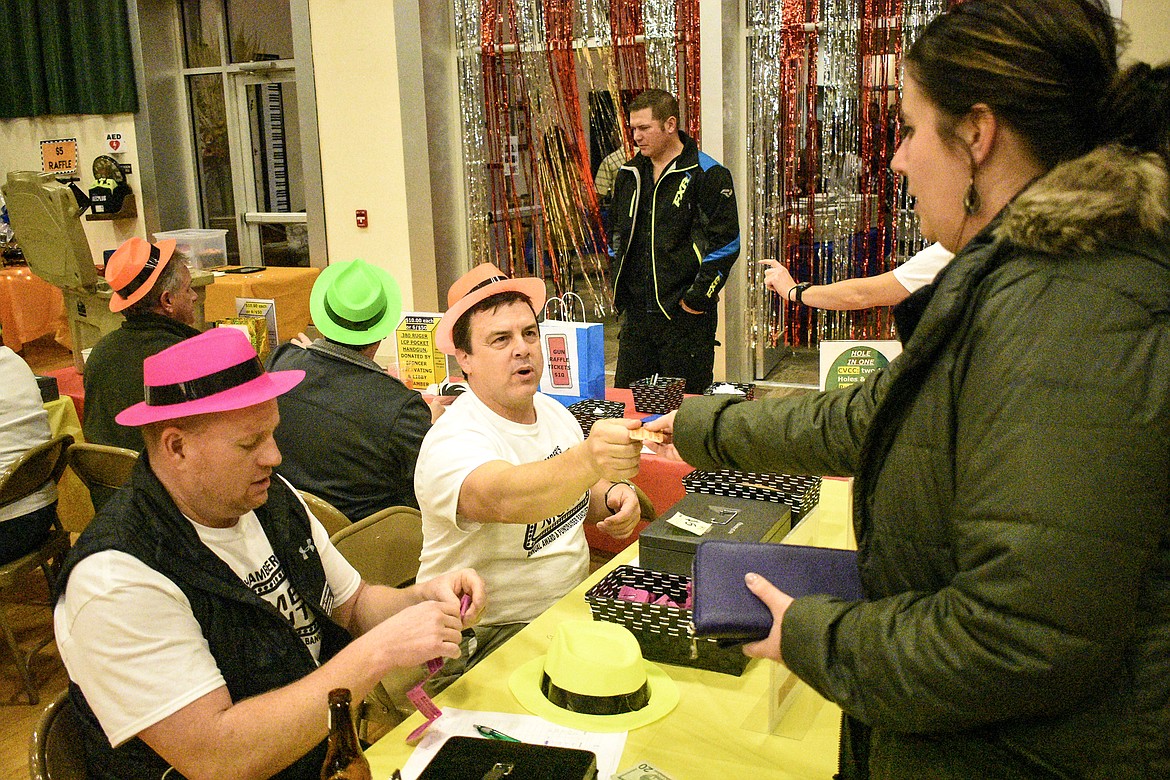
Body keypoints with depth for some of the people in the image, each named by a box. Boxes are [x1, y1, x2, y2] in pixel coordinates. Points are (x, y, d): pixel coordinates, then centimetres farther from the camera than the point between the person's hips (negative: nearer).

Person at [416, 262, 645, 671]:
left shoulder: (554, 412, 6)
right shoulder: (453, 442, -20)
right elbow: (505, 499, -42)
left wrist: (610, 494, -2)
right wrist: (588, 461, -59)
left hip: (571, 606, 8)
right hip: (487, 642, -8)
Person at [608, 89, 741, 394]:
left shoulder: (709, 175, -6)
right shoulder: (628, 175, 13)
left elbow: (725, 243, -9)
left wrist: (698, 297, -12)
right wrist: (620, 290, 13)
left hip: (685, 314, -6)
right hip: (636, 312, 6)